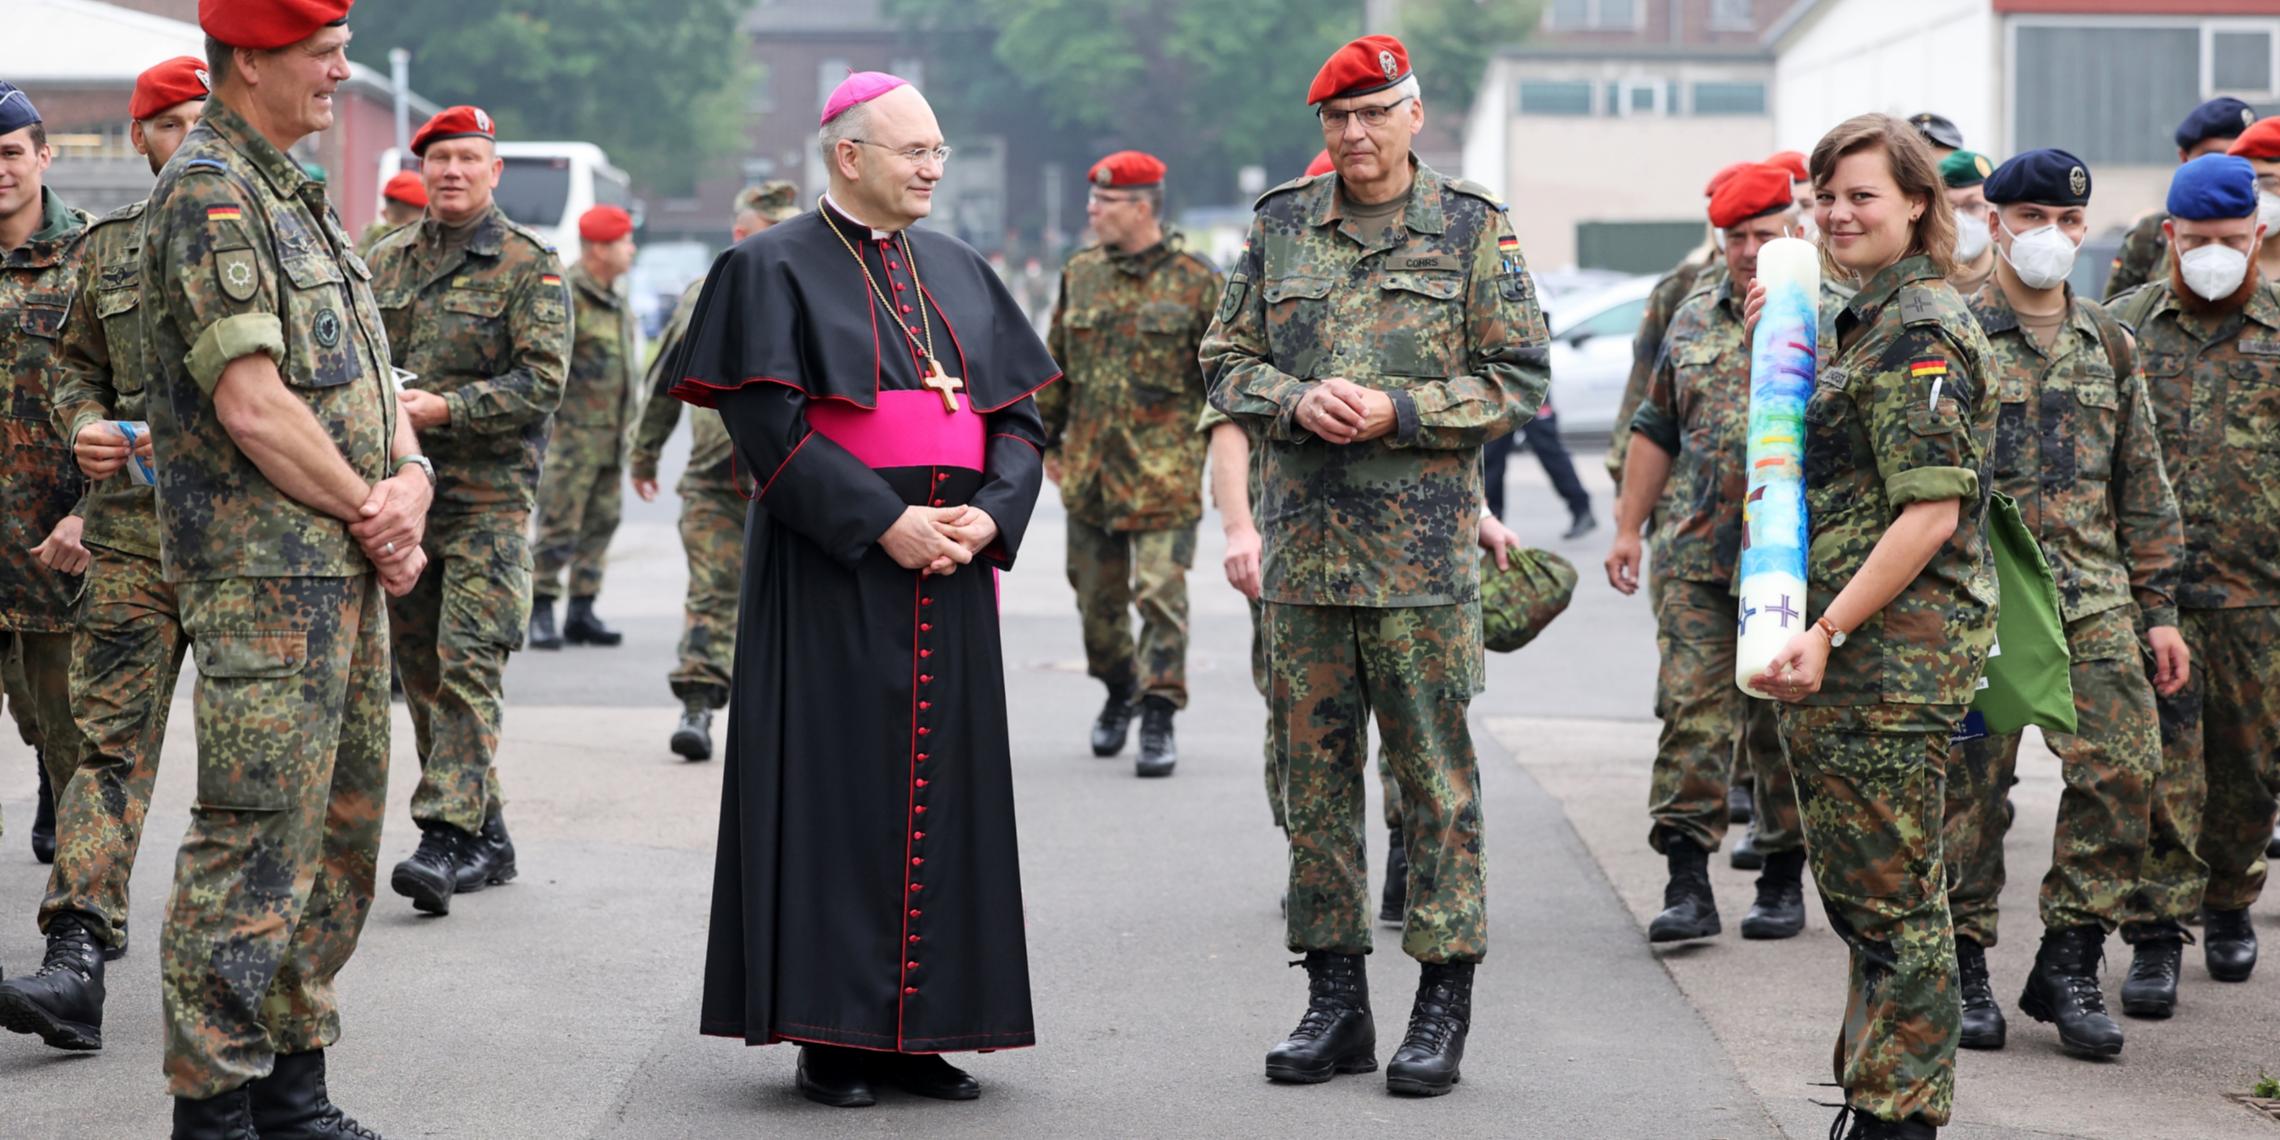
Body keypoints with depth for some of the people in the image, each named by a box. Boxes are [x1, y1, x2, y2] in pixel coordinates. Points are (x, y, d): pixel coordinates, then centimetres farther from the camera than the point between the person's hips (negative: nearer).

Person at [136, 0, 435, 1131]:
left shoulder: (295, 194, 19)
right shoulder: (205, 194, -12)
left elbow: (367, 373, 17)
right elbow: (251, 404, -19)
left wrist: (409, 480, -2)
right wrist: (371, 513, -10)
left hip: (347, 570, 10)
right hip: (266, 569, -10)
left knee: (341, 830, 13)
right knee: (257, 844, -9)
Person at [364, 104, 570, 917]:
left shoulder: (530, 266, -3)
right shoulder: (387, 262, 13)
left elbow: (543, 379, -11)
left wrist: (444, 409, -20)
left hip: (488, 493, -6)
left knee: (468, 663, -14)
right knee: (420, 667, 9)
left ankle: (449, 835, -16)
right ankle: (487, 836, 18)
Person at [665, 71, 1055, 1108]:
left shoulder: (960, 272, 15)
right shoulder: (776, 269, -2)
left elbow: (1021, 412, 12)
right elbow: (771, 425, -12)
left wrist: (989, 516, -7)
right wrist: (884, 524, -18)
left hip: (949, 575, 6)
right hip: (831, 575, -6)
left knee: (942, 788, 5)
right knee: (836, 787, -5)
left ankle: (917, 1029, 11)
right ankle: (829, 1032, 1)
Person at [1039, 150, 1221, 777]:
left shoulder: (1196, 281, -5)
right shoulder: (1080, 274, 8)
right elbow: (1054, 365, 17)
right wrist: (1047, 440, 16)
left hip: (1165, 469, -5)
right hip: (1089, 467, 5)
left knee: (1160, 594, -10)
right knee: (1097, 596, 13)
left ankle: (1158, 718, -4)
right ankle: (1119, 691, 35)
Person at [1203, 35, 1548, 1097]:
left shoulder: (1472, 229, 1)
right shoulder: (1279, 225, 9)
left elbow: (1519, 377, -1)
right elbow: (1228, 360, 12)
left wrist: (1397, 411, -13)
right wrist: (1297, 402, -9)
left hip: (1422, 548, -3)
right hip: (1301, 542, 3)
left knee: (1434, 771, 0)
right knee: (1313, 769, 7)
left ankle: (1443, 1001, 7)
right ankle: (1334, 995, 16)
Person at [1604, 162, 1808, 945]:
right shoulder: (1694, 321, 14)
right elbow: (1657, 431, 19)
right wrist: (1628, 526, 15)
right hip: (1696, 556, 3)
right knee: (1693, 712, -4)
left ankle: (1783, 879, 17)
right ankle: (1687, 884, -4)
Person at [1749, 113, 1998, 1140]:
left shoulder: (1921, 334, -13)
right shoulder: (1857, 324, 18)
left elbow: (1932, 512, -20)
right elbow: (1809, 466, 27)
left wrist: (1829, 633, -22)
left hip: (1895, 654, -10)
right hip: (1837, 656, 10)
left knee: (1890, 898, -4)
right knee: (1858, 891, 15)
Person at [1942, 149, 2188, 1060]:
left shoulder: (2107, 344, 14)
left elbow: (2144, 487, 17)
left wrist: (2159, 608, 13)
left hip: (2094, 599, 3)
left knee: (2125, 769, -8)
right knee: (1969, 786, 0)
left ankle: (2069, 964, 4)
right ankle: (1964, 968, 14)